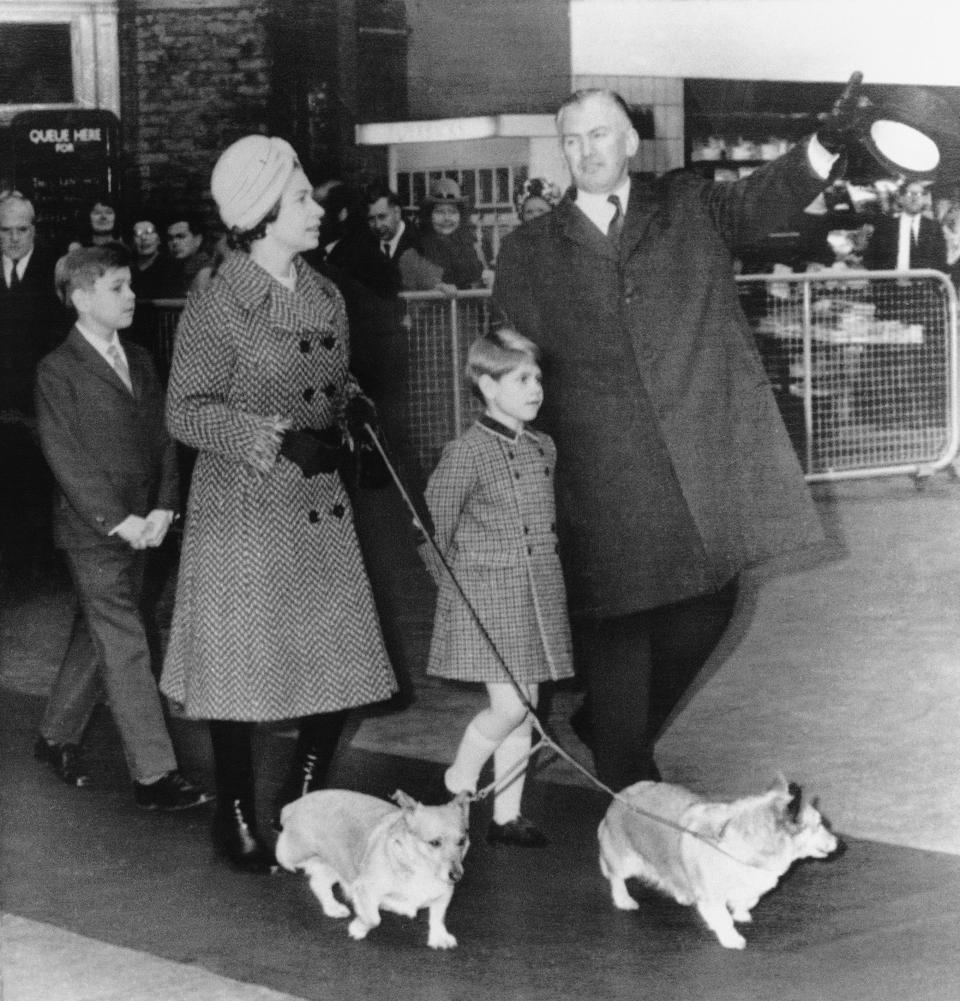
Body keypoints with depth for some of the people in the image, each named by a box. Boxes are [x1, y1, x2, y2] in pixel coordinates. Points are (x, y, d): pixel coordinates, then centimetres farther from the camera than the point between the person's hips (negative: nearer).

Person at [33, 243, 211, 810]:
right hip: (93, 531, -6)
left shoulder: (140, 361, 12)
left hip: (140, 526, 6)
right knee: (127, 651, -7)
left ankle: (58, 737, 31)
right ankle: (155, 776, -6)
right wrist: (118, 521, -17)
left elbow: (162, 439, 10)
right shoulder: (59, 371, -8)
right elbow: (66, 457, -12)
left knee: (97, 637, 14)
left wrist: (162, 509, -3)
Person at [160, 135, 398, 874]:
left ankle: (304, 809, 23)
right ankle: (237, 822, 17)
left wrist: (351, 406, 0)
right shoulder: (217, 308, -12)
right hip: (244, 508, -6)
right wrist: (269, 437, -22)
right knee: (245, 670, 2)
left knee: (340, 668, 5)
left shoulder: (326, 297, 9)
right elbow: (184, 411, -12)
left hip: (321, 507, 6)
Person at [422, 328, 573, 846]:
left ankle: (507, 814, 17)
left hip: (537, 598, 7)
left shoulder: (543, 448, 8)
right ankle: (457, 786, 12)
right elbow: (433, 529, -8)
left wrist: (541, 580, 15)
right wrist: (460, 588, -2)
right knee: (509, 706, -11)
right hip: (486, 600, -7)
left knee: (525, 710, 8)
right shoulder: (466, 453, -13)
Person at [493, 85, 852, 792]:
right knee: (617, 627, 0)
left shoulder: (691, 208, 11)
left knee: (707, 611, 8)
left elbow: (765, 199, -5)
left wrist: (827, 146, -23)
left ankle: (622, 730, 33)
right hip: (604, 484, -2)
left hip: (705, 466, 2)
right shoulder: (529, 251, 7)